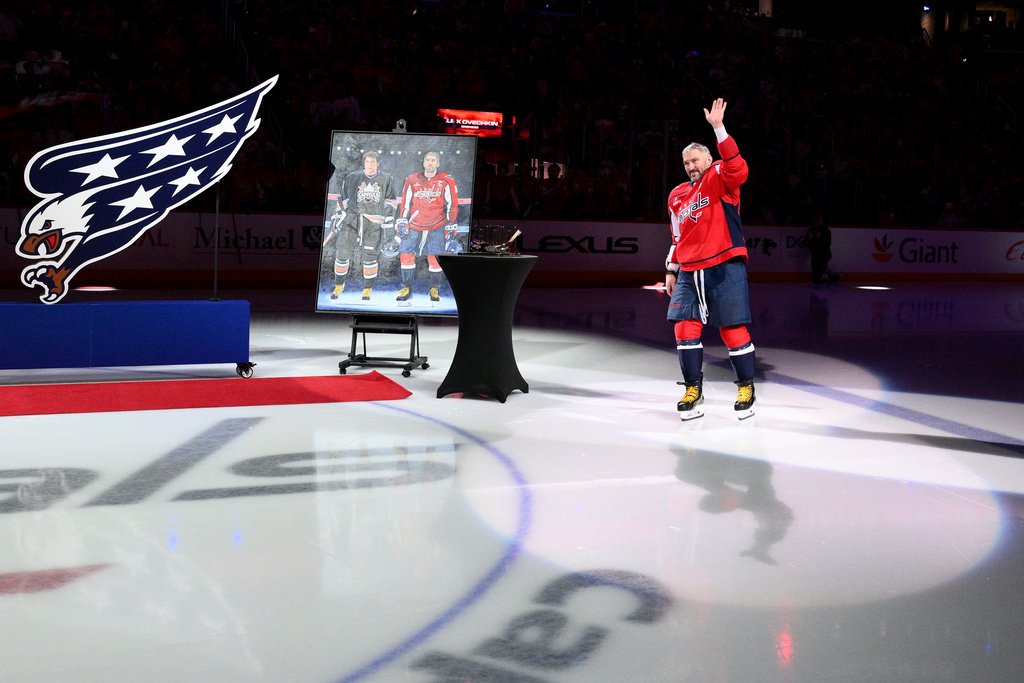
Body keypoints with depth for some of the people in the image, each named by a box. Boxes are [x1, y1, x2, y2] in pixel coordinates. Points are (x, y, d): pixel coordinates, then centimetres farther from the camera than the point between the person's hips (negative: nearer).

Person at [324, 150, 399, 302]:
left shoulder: (386, 180, 7)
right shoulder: (352, 178, 8)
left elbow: (391, 203, 9)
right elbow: (342, 200, 12)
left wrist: (389, 224, 2)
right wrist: (336, 220, 9)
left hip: (374, 223, -1)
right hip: (351, 219, 1)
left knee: (369, 257, 0)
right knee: (342, 253, -3)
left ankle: (367, 289, 17)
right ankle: (339, 285, 16)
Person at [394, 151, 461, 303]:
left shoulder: (447, 181, -2)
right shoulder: (412, 181, 5)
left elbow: (453, 205, 1)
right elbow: (405, 203, 13)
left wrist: (451, 228, -2)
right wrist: (402, 223, 8)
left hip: (436, 227, -2)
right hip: (414, 226, 2)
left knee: (434, 257, -5)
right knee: (406, 254, -3)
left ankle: (435, 289, 14)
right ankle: (407, 289, 9)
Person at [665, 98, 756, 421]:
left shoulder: (720, 180, 1)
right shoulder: (677, 196, 20)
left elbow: (737, 168, -22)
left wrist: (719, 127, -27)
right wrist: (671, 270, 20)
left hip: (725, 267, -6)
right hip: (690, 272, 6)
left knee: (732, 328, -4)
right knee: (685, 327, -3)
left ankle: (746, 387, 12)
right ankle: (693, 391, 7)